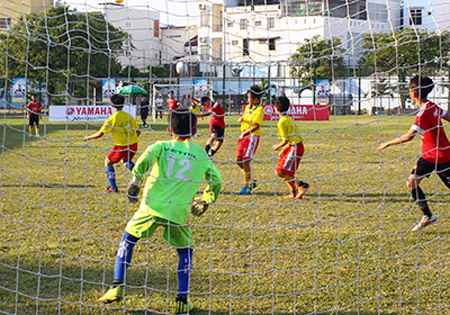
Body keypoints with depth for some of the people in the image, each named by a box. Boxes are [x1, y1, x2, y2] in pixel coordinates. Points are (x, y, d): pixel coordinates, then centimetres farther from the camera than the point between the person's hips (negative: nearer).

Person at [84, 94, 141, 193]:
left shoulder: (112, 119, -11)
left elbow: (100, 134, -11)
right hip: (134, 145, 6)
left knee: (108, 162, 16)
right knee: (125, 161, 33)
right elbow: (138, 132, 12)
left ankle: (113, 187, 14)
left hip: (122, 147, -6)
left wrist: (88, 137, 6)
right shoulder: (129, 116, 5)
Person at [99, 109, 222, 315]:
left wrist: (135, 181, -7)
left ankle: (118, 286, 10)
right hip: (180, 212, 1)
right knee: (184, 251, 19)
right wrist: (206, 203, 31)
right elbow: (216, 181, 17)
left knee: (128, 240, 18)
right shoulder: (200, 153, 14)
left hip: (152, 206, -1)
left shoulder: (162, 146, 8)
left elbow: (147, 157, -14)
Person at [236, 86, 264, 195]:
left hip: (253, 136, -8)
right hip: (243, 136, 8)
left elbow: (257, 126, -18)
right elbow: (241, 119, 22)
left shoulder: (259, 109, -11)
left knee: (246, 161, -12)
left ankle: (247, 186, -3)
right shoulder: (248, 107, 13)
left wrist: (246, 132, -24)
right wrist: (241, 119, -3)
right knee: (238, 160, 6)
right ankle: (251, 181, 21)